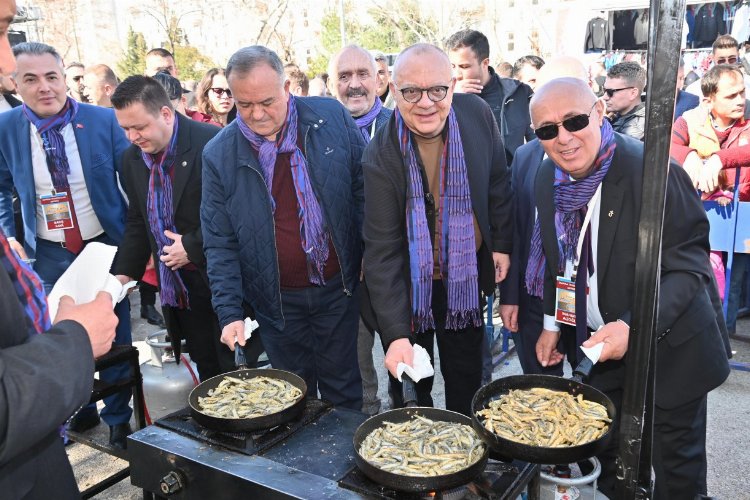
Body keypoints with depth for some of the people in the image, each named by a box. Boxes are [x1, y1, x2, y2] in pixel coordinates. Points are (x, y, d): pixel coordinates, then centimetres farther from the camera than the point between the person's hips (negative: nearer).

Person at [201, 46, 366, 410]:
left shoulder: (332, 118, -8)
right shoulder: (218, 154, -7)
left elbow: (365, 187, 2)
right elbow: (219, 243, -4)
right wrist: (229, 312, -11)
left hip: (338, 287, 0)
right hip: (277, 301, 1)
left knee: (343, 390, 13)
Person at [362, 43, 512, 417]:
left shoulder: (477, 114, -12)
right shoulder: (381, 155, -23)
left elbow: (498, 182, 6)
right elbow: (382, 250, -24)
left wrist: (502, 243, 8)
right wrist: (396, 333, -27)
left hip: (465, 279, 3)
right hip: (408, 287, -3)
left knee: (466, 385, 20)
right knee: (410, 390, 15)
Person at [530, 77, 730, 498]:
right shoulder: (549, 178, -4)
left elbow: (689, 267, -21)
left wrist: (634, 326, -32)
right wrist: (552, 324, 10)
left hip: (669, 349, -5)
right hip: (602, 346, 5)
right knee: (610, 463, 21)